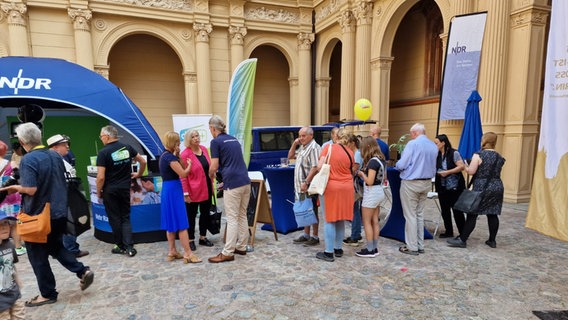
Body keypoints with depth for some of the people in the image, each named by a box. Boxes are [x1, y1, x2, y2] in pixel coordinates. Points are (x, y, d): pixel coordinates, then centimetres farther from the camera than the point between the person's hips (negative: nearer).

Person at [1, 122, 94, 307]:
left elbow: (30, 189, -25)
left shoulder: (28, 160, -18)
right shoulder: (55, 155, 5)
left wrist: (16, 187, -7)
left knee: (38, 257, 10)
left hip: (38, 215, -7)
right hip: (59, 212, 7)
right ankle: (83, 271, 11)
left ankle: (48, 294, 21)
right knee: (56, 247, 24)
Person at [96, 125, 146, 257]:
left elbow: (101, 177, -16)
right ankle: (129, 247, 2)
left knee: (114, 219, 9)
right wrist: (138, 174, 23)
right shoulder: (127, 148, 1)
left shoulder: (103, 153, -13)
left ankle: (121, 246, 18)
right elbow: (143, 161, 9)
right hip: (125, 188, 4)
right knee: (125, 217, 11)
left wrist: (98, 192, -2)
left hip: (110, 190, -4)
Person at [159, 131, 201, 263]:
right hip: (173, 190, -10)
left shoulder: (165, 155, 13)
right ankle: (188, 254, -3)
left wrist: (177, 155, 7)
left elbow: (176, 169, 14)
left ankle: (172, 252, 21)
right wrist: (190, 165, 0)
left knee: (172, 223, 14)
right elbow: (183, 173, -18)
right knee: (181, 223, -7)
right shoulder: (170, 157, -17)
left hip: (167, 190, 10)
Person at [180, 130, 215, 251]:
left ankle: (203, 237, 30)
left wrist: (212, 185, 12)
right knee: (191, 216, 8)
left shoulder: (204, 149, 5)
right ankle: (191, 240, 21)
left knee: (205, 213, 15)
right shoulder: (185, 154, -14)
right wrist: (185, 193, -16)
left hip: (207, 188, 6)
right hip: (194, 191, -6)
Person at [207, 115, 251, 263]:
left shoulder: (216, 141, -4)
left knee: (232, 218, -3)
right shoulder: (234, 139, 18)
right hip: (245, 181, 7)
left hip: (233, 183, -7)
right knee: (242, 216, 14)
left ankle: (228, 253, 5)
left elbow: (214, 167, -6)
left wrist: (210, 176, 16)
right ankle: (241, 247, 24)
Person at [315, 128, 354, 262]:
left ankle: (329, 252, 6)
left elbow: (319, 166, -12)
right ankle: (338, 249, 25)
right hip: (346, 187, 4)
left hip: (331, 186, -3)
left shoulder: (328, 147, -7)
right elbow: (351, 172, 5)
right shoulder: (350, 153, 1)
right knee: (341, 220, 14)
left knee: (330, 220, 2)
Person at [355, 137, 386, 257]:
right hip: (379, 192, 9)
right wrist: (366, 172, 11)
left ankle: (370, 250, 6)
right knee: (375, 222, 14)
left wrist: (362, 174, -7)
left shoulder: (373, 161, -20)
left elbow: (370, 181, -23)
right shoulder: (381, 159, 8)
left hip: (371, 193, -9)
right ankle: (375, 248, 20)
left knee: (367, 222, 1)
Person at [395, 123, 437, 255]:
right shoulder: (434, 146, 7)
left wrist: (398, 165, 7)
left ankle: (412, 247, 8)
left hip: (411, 183, -7)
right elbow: (433, 167, 15)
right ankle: (420, 245, 22)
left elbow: (401, 165, -15)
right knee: (420, 214, 16)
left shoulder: (412, 144, -15)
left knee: (410, 216, 2)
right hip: (427, 183, 7)